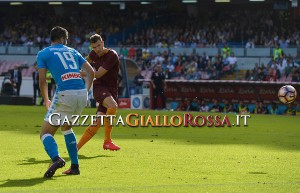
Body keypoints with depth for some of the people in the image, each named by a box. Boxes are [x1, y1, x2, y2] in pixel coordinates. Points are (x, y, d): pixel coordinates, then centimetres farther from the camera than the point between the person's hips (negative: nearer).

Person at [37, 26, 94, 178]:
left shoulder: (43, 54, 10)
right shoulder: (72, 51, 22)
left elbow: (42, 80, 4)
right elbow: (91, 72, 18)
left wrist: (46, 101, 18)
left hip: (65, 94, -5)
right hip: (82, 94, 5)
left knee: (46, 133, 2)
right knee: (66, 127, 29)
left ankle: (56, 158, -28)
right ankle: (74, 166, 21)